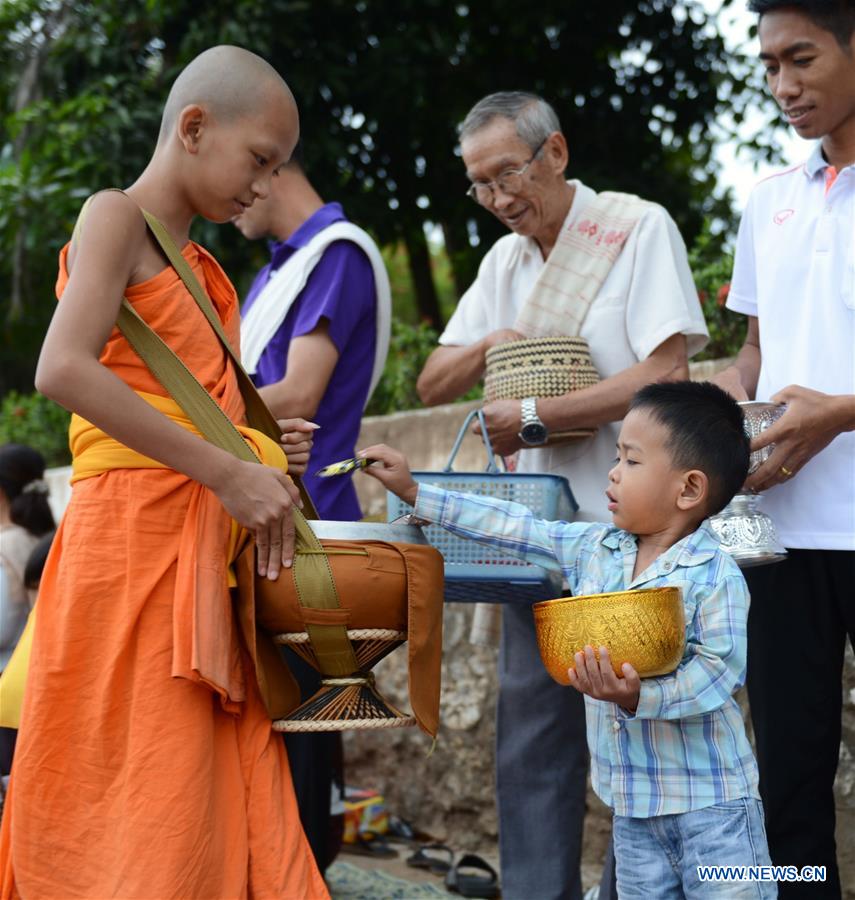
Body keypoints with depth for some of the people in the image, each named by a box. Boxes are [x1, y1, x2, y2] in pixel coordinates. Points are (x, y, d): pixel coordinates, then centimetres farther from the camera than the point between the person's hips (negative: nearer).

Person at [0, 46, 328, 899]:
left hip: (206, 565, 8)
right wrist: (226, 472, -21)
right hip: (133, 547, -8)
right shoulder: (116, 218, -4)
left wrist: (261, 460, 2)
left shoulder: (196, 264, 21)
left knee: (232, 820, 5)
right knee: (148, 828, -9)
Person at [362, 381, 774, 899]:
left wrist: (640, 699, -33)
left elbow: (719, 667, -20)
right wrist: (415, 493, 9)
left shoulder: (715, 575, -15)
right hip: (633, 800, 6)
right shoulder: (594, 549, 5)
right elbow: (517, 530, 9)